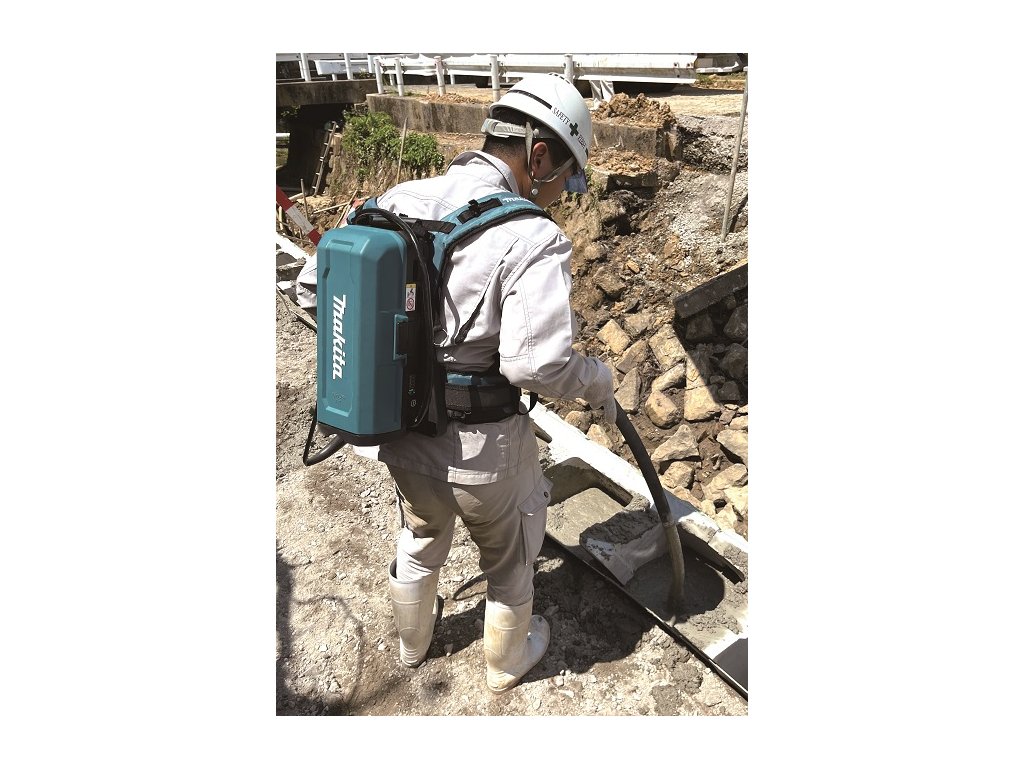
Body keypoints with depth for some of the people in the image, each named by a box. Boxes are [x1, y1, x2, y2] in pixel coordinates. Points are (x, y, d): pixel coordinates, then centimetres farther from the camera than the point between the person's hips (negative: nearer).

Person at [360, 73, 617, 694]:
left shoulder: (399, 200, -3)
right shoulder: (532, 239, -23)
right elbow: (537, 363, -30)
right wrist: (598, 380, -9)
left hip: (402, 432, 6)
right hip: (483, 445, -5)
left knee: (420, 542, 33)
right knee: (510, 561, 25)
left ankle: (413, 643, 59)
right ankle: (508, 663, 51)